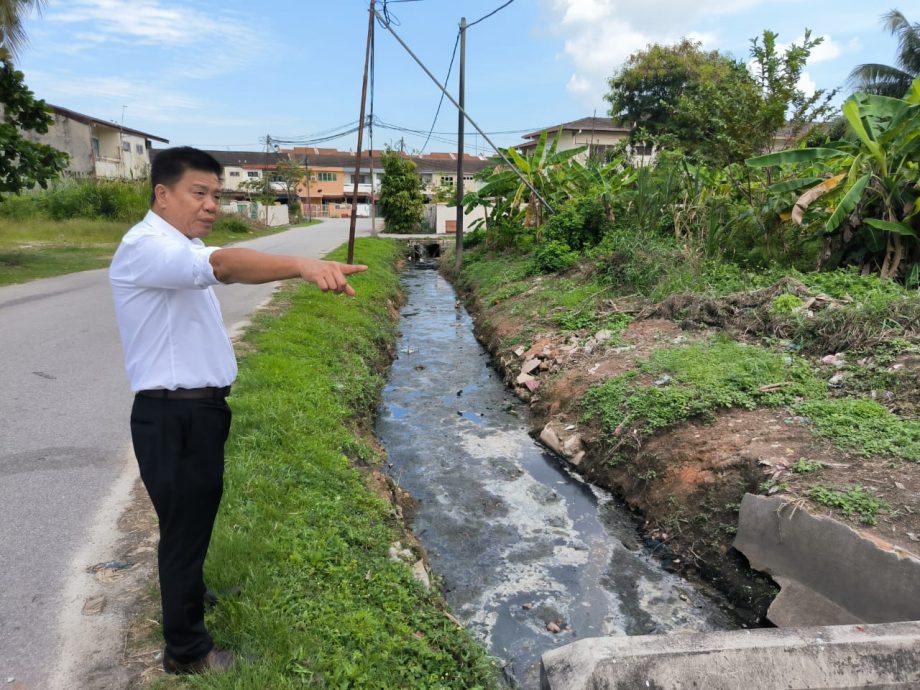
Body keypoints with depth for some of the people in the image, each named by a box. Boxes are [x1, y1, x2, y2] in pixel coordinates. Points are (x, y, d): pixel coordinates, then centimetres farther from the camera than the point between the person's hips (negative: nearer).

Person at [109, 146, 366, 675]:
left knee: (197, 514, 25)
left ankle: (189, 591, 48)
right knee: (185, 523, 4)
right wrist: (302, 265, -53)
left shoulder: (183, 248, 14)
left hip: (200, 410, 10)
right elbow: (224, 264, -39)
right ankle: (187, 650, 21)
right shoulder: (145, 247, -21)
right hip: (174, 417, -10)